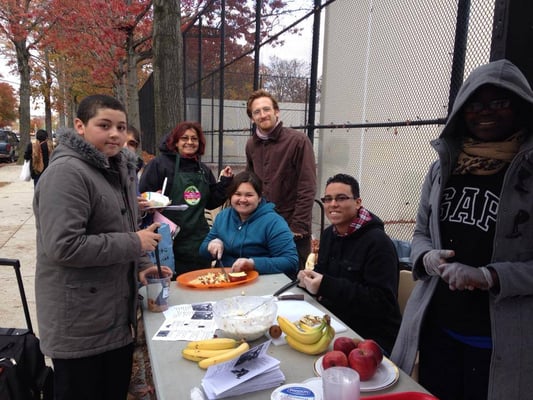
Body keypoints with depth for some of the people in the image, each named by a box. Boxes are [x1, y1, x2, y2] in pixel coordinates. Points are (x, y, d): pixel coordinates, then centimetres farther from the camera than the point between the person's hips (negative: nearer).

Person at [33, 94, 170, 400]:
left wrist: (140, 265, 5)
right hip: (80, 328, -8)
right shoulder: (67, 173, -19)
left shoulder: (119, 168, 9)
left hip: (118, 316, 8)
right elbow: (63, 247, -28)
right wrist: (134, 244, -21)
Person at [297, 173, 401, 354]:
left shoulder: (378, 242, -17)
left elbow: (383, 302, -23)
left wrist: (326, 286, -28)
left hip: (372, 339, -7)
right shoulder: (329, 234, 9)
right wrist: (308, 278, -6)